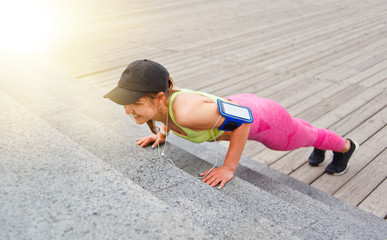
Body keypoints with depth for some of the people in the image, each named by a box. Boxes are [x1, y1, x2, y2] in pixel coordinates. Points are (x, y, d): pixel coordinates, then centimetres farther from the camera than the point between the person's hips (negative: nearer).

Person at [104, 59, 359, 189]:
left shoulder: (186, 112, -46)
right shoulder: (160, 100, -21)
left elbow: (242, 117, -37)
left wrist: (229, 167, -34)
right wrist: (162, 132, -3)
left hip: (262, 118, -6)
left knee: (304, 137, 27)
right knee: (294, 130, 38)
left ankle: (345, 145, 60)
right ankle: (319, 143, 70)